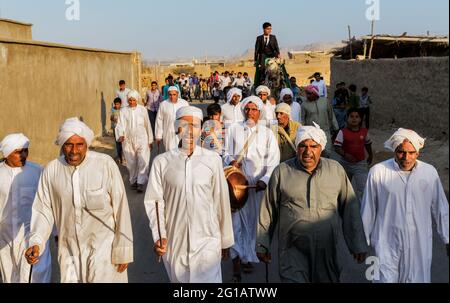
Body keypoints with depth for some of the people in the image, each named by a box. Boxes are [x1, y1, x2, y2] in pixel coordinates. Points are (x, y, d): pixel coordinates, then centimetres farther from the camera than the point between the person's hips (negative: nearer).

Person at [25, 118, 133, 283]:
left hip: (103, 246, -3)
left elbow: (120, 208, -11)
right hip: (69, 251, 3)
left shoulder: (106, 165, -15)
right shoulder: (51, 170, -6)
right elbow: (43, 210, 0)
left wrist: (123, 251, -7)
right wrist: (36, 242, -16)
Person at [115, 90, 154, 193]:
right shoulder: (123, 111, 3)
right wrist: (120, 135, -25)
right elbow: (120, 125, -4)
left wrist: (150, 140, 11)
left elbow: (148, 125, 8)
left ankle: (140, 183, -11)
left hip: (142, 139, -1)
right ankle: (133, 181, 26)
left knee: (143, 161, -13)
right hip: (128, 141, 1)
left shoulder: (142, 110, 2)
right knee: (131, 163, 9)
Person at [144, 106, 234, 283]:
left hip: (207, 240, -1)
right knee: (178, 279, 17)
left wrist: (225, 240, 8)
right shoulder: (162, 162, -4)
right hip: (174, 241, 1)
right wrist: (158, 236, -14)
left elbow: (221, 201, 1)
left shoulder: (213, 160, -5)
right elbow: (154, 201, -2)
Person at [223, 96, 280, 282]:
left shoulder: (267, 134, 4)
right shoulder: (234, 130, 8)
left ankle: (248, 257, 24)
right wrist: (231, 161, -12)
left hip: (258, 185, 0)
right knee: (236, 218, -2)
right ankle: (237, 258, 6)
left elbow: (273, 161, -3)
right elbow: (227, 153, 11)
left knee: (254, 220, 7)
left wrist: (265, 180, -17)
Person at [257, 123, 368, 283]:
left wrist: (358, 244, 8)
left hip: (327, 251, 2)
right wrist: (262, 245, 11)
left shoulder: (336, 170, 5)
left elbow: (350, 209, 9)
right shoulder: (282, 172, 2)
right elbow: (268, 211, 8)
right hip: (293, 251, -2)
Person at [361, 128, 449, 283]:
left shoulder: (430, 172, -3)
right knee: (386, 278, 4)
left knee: (418, 279, 13)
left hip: (420, 245, 2)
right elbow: (368, 210, -1)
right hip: (387, 244, -2)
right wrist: (364, 241, 6)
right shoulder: (378, 172, -10)